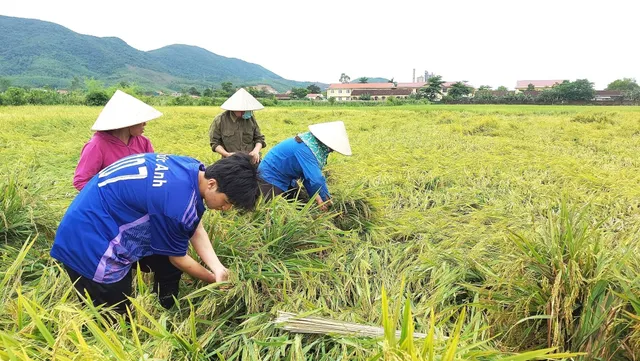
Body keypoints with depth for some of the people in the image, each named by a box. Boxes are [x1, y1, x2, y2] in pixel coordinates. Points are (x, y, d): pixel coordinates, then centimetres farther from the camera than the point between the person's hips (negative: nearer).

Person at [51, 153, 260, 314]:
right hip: (88, 241, -9)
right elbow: (178, 258, -14)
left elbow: (196, 230, 0)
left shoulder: (193, 170, -6)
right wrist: (215, 280, 0)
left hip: (111, 222, 9)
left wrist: (218, 268, -13)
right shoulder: (177, 204, -32)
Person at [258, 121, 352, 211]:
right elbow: (316, 179, -35)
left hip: (286, 179, 9)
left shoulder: (315, 144, -6)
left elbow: (308, 173, -3)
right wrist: (327, 200, -22)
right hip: (271, 177, -9)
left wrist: (317, 197, -10)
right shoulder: (304, 149, -34)